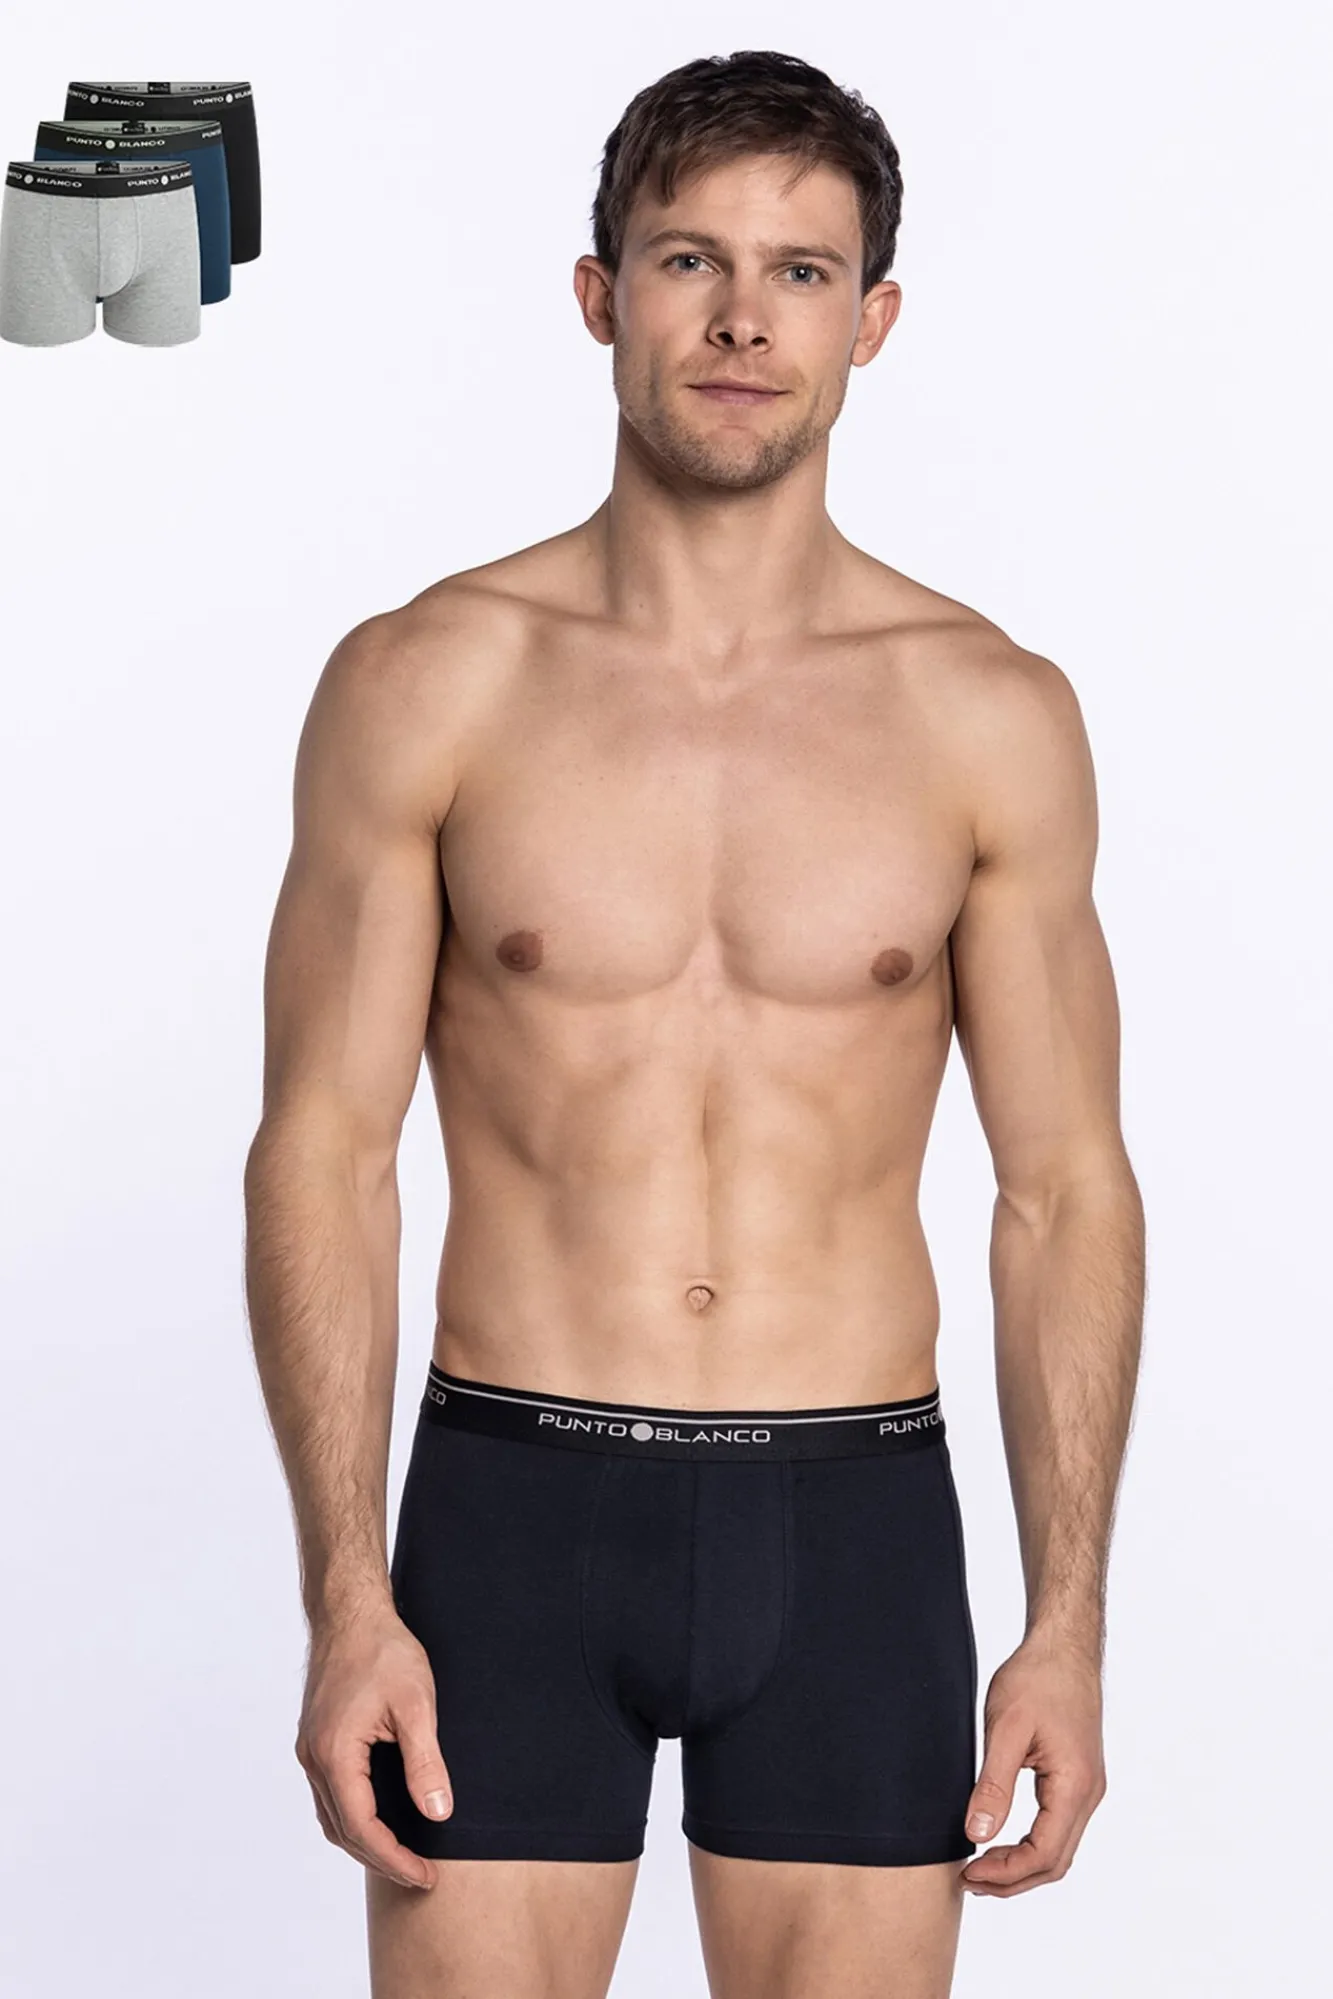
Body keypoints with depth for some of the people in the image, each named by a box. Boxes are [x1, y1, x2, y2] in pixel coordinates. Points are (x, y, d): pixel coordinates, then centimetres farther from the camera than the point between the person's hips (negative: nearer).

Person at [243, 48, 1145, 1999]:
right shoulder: (426, 686, -2)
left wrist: (1070, 1624, -1)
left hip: (853, 1522, 1)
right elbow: (323, 1150, -2)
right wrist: (346, 1601, -9)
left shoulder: (993, 717, 1)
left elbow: (1065, 1184, 4)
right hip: (514, 1505, -1)